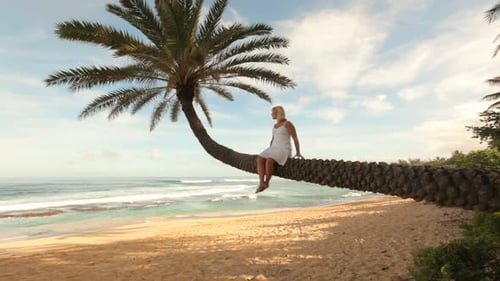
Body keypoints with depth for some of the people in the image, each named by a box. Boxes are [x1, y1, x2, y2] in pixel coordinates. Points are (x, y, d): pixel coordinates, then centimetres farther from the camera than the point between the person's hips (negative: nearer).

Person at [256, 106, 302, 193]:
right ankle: (261, 184, -29)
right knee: (259, 159, -22)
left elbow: (295, 139, -7)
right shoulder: (275, 125, 19)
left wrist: (298, 153, -16)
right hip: (274, 149, 7)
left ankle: (266, 182, -15)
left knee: (269, 161, -35)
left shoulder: (288, 124, -5)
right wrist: (268, 151, 11)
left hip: (284, 150, -7)